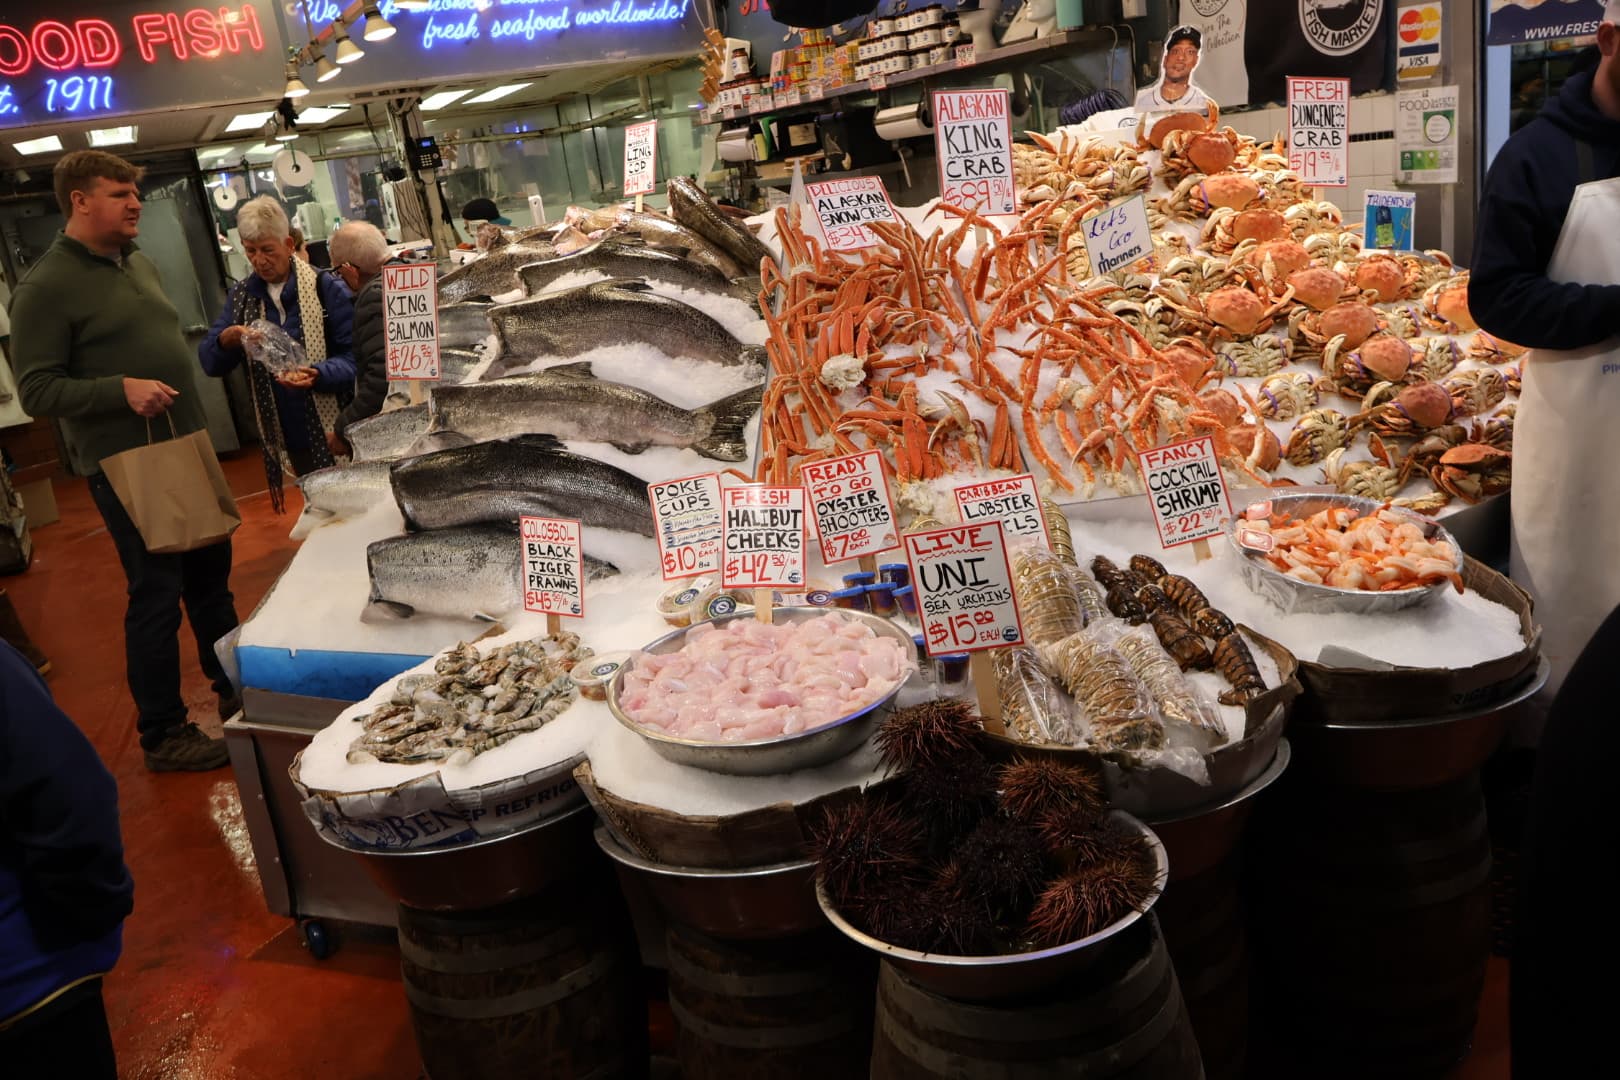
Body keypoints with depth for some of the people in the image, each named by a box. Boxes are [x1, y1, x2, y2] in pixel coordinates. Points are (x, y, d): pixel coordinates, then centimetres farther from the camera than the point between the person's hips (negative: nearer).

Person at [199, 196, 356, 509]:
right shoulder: (241, 295, 7)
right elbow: (210, 363, 5)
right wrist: (225, 341, -17)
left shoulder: (326, 287, -7)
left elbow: (353, 355, -11)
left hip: (337, 431, -4)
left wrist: (318, 375, -30)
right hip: (287, 434, 4)